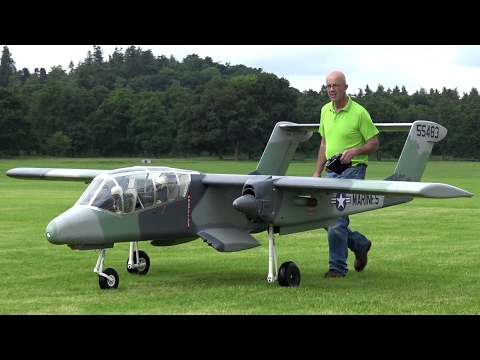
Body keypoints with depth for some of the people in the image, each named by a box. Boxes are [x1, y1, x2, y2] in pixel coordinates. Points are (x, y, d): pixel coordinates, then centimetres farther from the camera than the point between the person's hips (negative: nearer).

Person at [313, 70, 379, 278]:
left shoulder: (359, 112, -9)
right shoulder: (325, 111, 11)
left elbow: (374, 144, -5)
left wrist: (355, 151, -23)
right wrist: (317, 172, 15)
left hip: (352, 170, -7)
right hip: (331, 171, 7)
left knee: (336, 218, -12)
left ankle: (337, 267, 0)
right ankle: (361, 245, 30)